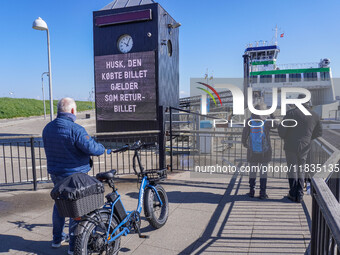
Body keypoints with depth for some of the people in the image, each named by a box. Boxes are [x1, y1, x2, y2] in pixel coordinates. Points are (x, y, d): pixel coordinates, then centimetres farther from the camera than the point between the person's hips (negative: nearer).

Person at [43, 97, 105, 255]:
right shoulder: (75, 129, -23)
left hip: (55, 173, 8)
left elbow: (48, 150, 14)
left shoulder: (47, 128, 3)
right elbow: (91, 148, -24)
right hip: (74, 175, -8)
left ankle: (57, 238, 38)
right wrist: (102, 148, -4)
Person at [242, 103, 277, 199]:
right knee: (263, 172, 8)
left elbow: (244, 134, -6)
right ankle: (262, 193, 11)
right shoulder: (266, 122, -12)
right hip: (264, 151, -1)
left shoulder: (249, 121, -9)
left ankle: (251, 191, 17)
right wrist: (272, 116, 22)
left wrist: (245, 143, 13)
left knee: (252, 171, 13)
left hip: (252, 151, 2)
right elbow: (275, 126, 9)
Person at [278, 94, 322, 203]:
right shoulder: (315, 115, 1)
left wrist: (284, 138, 7)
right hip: (305, 147, 3)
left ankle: (293, 194, 14)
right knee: (301, 171, 15)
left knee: (292, 170, 9)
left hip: (291, 145, -3)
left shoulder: (291, 113, -12)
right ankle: (300, 196, 17)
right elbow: (319, 132, 11)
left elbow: (282, 129, -13)